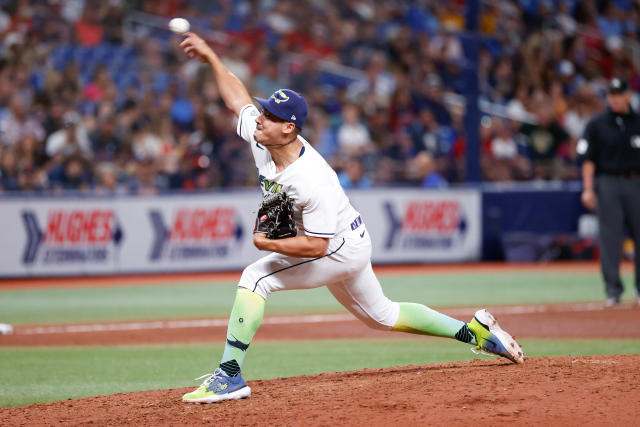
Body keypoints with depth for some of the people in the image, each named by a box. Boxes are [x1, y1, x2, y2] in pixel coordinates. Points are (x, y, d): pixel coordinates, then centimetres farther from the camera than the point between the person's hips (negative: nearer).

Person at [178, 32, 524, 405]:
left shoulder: (312, 181, -36)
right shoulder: (261, 137, -14)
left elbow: (315, 246, -34)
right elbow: (239, 98, 6)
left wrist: (267, 244, -28)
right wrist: (212, 58, 6)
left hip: (339, 248, -9)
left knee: (255, 278, -21)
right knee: (382, 315, 24)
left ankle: (229, 377, -23)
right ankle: (474, 331, 33)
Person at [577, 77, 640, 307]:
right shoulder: (597, 124, 3)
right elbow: (588, 158, 1)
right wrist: (588, 188, -8)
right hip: (607, 183, -2)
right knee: (610, 237, -5)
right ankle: (613, 290, -2)